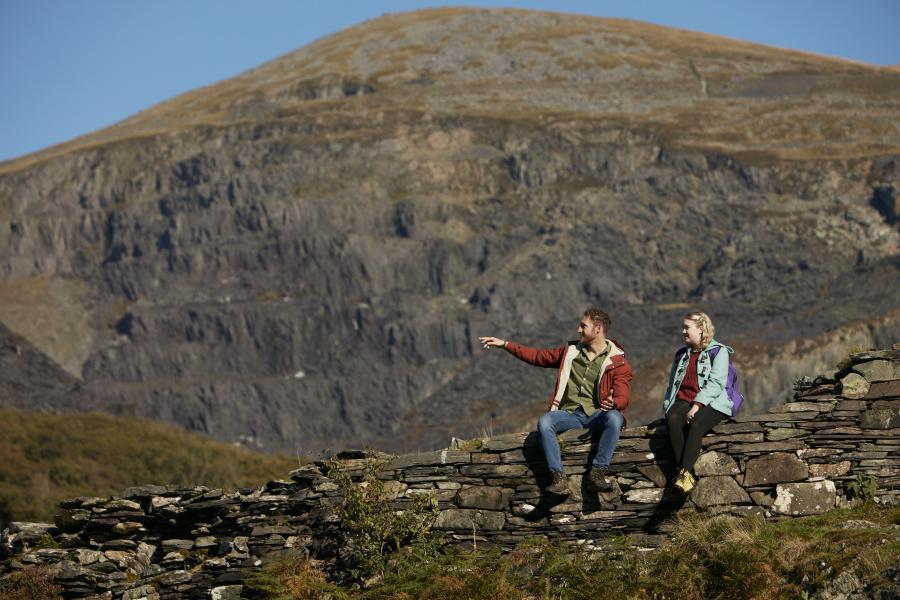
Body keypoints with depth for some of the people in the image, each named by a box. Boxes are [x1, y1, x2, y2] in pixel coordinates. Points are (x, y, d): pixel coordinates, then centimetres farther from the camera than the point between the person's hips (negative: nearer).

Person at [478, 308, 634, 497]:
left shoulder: (617, 362, 2)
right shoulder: (571, 351, 18)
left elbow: (622, 397, -9)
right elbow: (538, 356, 24)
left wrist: (613, 403, -34)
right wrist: (505, 344, 21)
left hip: (598, 415, -3)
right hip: (570, 413, 3)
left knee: (614, 418, -38)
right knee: (544, 422, -29)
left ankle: (598, 472, -33)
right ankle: (559, 478, -35)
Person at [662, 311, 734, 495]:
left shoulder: (718, 351, 5)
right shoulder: (681, 354, 26)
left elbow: (715, 383, -8)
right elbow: (672, 385, 25)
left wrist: (697, 405, -19)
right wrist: (667, 406, 7)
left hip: (710, 403, -4)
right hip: (684, 400, 4)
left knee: (696, 424, -37)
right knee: (673, 420, -31)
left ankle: (684, 473, -46)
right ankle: (687, 474, -39)